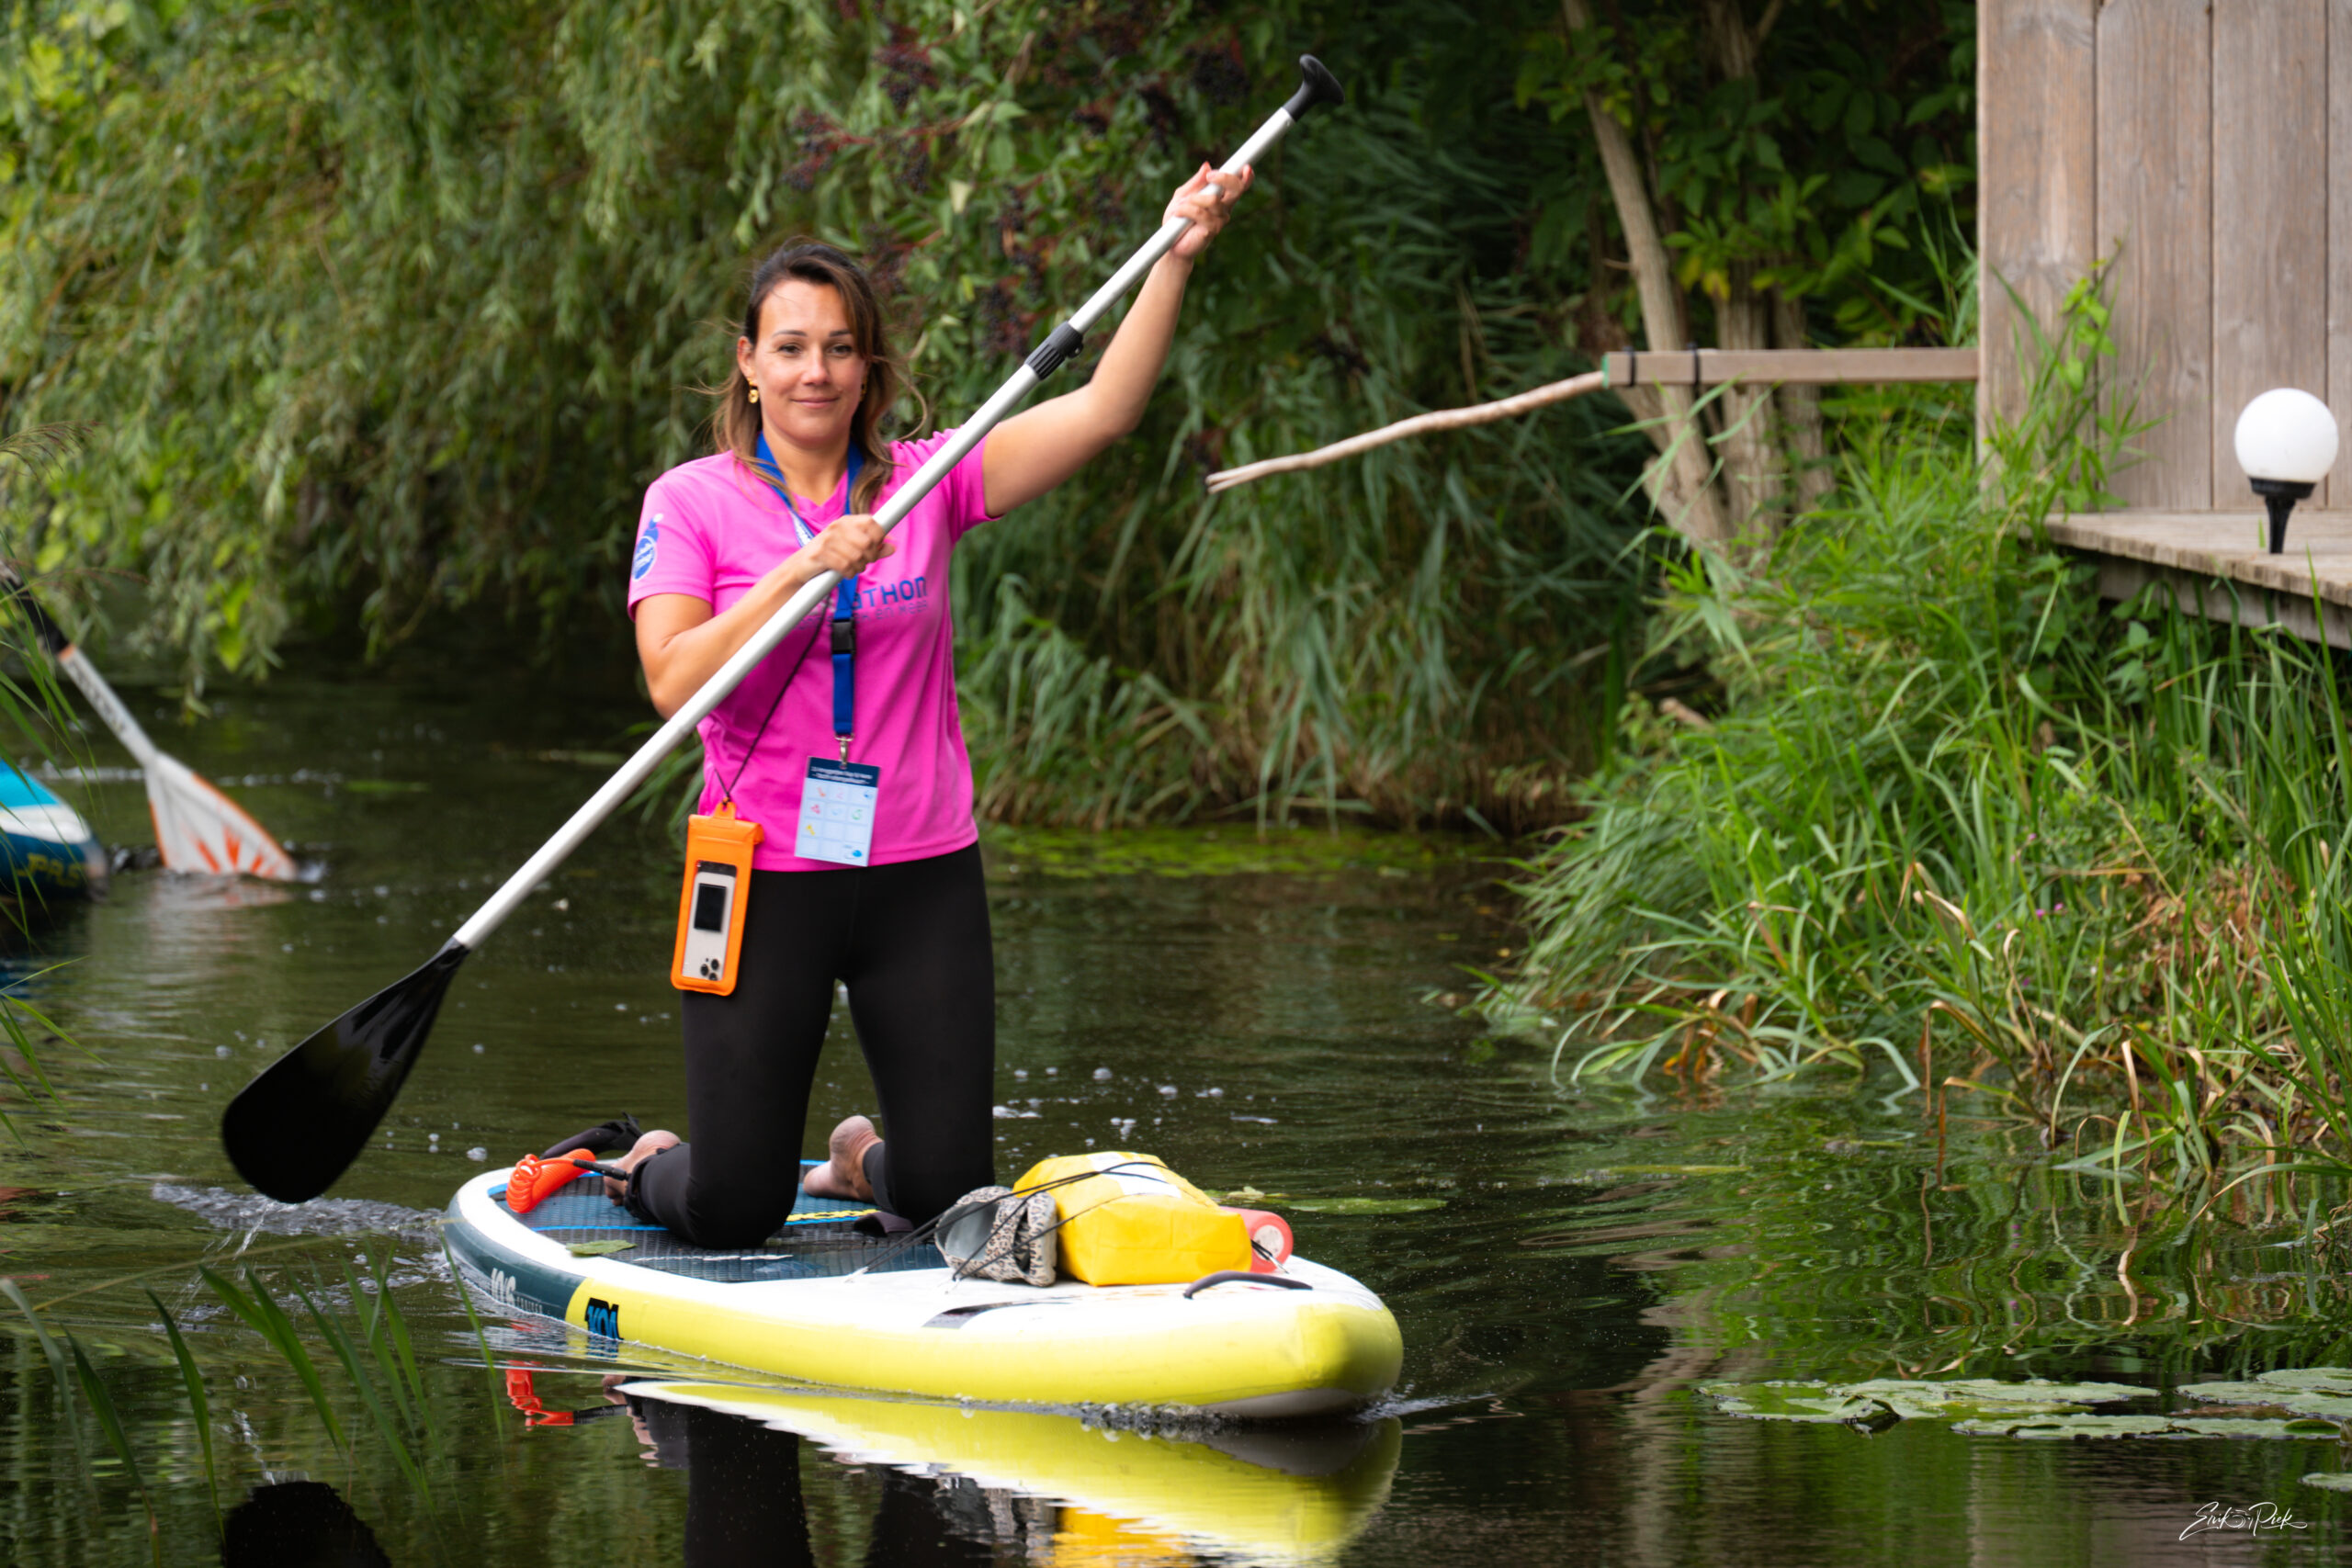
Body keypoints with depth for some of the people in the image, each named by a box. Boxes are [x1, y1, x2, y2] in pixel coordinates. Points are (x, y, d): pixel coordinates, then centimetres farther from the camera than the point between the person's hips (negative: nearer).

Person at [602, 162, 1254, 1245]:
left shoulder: (924, 484, 3)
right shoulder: (691, 503, -3)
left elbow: (1100, 412, -7)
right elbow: (674, 682, -16)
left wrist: (1176, 257, -17)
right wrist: (800, 570, -23)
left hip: (922, 877, 3)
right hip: (766, 879, -2)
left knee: (951, 1196, 4)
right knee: (732, 1214, -1)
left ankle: (862, 1158, 38)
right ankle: (648, 1166, 34)